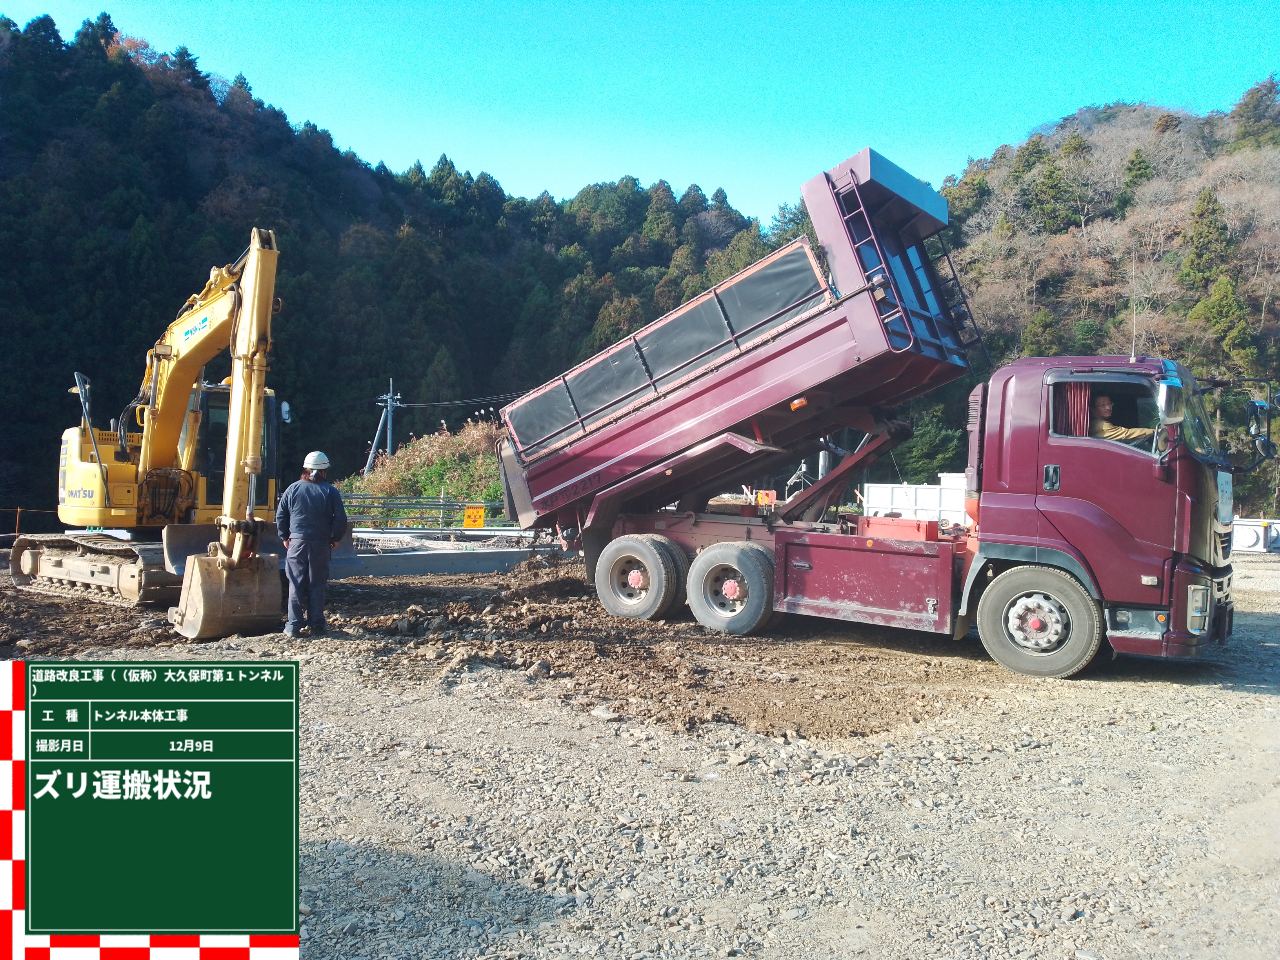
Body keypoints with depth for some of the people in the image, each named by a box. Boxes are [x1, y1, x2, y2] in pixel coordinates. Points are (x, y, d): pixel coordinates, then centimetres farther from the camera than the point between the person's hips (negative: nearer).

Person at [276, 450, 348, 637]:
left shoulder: (294, 489, 2)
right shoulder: (330, 491, -3)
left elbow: (280, 515, 5)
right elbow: (341, 519, -6)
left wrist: (285, 537, 16)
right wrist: (335, 538, 8)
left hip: (296, 543, 1)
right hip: (321, 545, -1)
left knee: (296, 584, 6)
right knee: (317, 585, 5)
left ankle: (294, 625, 6)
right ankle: (316, 626, 7)